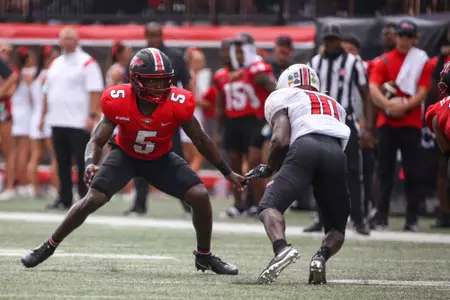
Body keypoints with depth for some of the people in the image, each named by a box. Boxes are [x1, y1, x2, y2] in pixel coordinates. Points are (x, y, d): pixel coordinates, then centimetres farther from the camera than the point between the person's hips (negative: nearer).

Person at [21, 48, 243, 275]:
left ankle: (204, 256, 8)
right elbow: (97, 141, -24)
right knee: (93, 199, -19)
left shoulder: (178, 104, -27)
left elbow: (201, 141, -12)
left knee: (200, 195, -16)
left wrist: (228, 173, -6)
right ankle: (49, 246, 1)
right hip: (125, 156, -1)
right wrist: (90, 164, -47)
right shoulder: (118, 102, -29)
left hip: (161, 160, 1)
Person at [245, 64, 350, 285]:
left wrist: (269, 169, 26)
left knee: (270, 206, -4)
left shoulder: (283, 97, 24)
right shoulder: (334, 106, 41)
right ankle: (321, 257, -16)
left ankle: (282, 248, -35)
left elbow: (281, 140, 7)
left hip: (305, 147, -4)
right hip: (336, 153, 4)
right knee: (336, 228, 17)